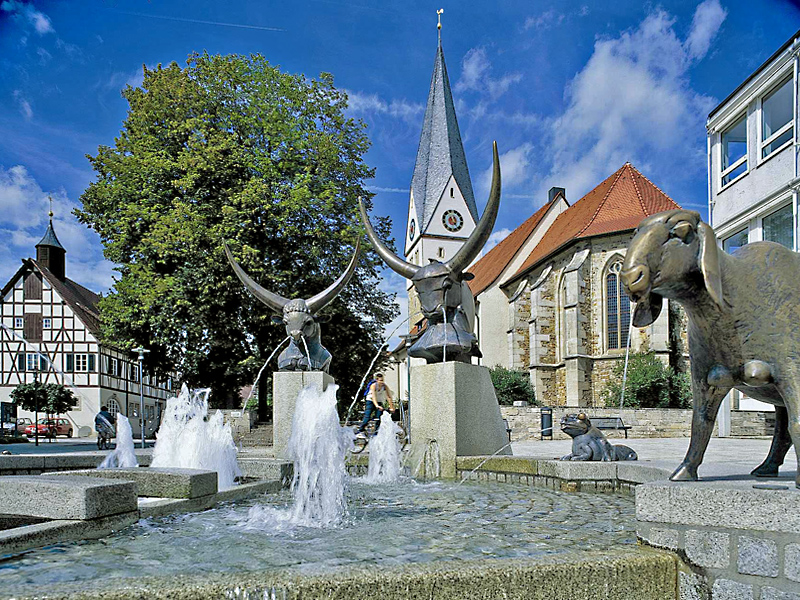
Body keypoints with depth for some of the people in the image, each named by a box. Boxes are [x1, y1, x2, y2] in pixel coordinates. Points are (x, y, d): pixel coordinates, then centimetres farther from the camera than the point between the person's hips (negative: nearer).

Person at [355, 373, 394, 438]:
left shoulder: (385, 386, -13)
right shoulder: (373, 385, -22)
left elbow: (389, 397, -15)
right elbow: (373, 397, -34)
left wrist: (391, 407, -22)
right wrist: (377, 406, -48)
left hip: (379, 402, 4)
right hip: (371, 401, -4)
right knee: (367, 417, -18)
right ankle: (359, 432, -17)